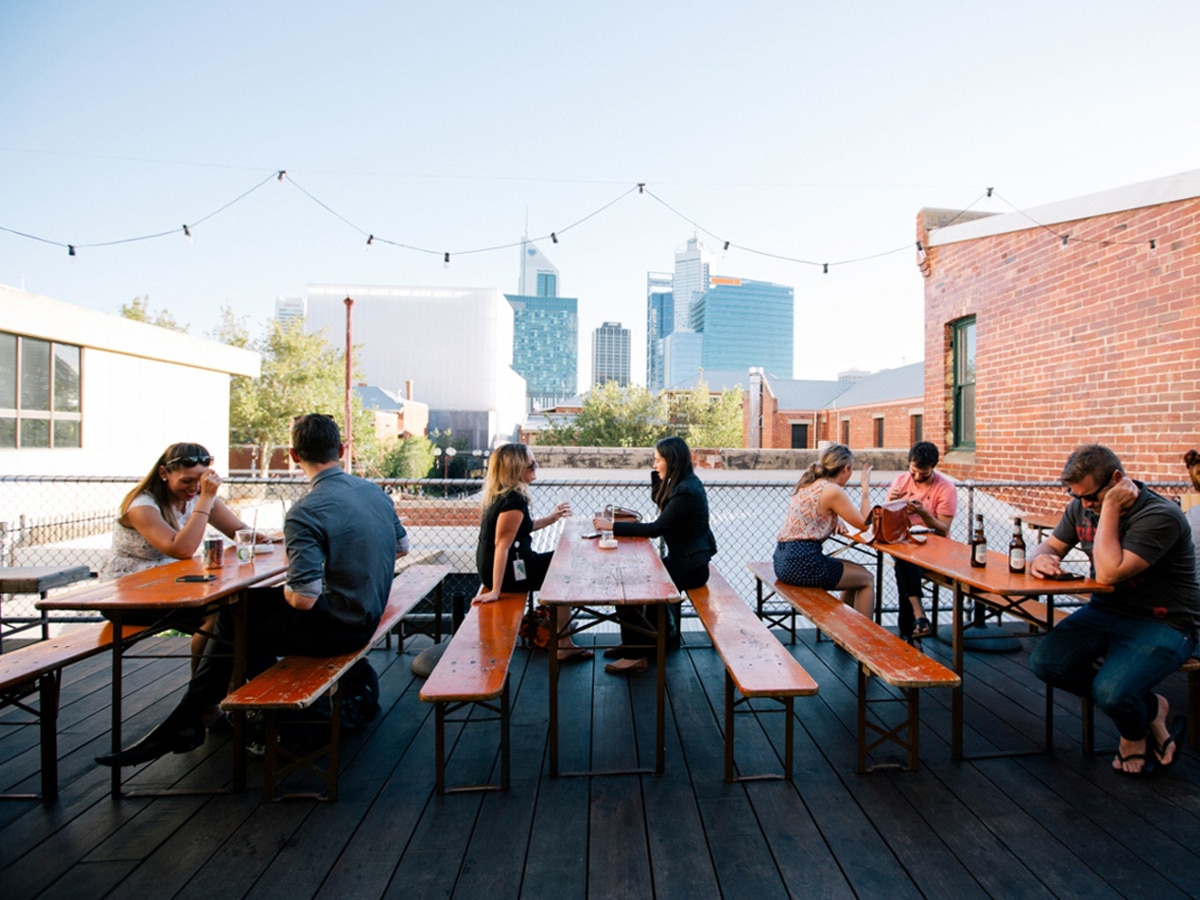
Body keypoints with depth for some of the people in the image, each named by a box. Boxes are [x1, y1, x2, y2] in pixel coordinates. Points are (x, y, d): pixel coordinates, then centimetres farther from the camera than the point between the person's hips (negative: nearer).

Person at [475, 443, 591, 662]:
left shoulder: (503, 494, 6)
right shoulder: (513, 500, -23)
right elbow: (502, 545, -27)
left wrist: (551, 518, 14)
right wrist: (496, 591, -28)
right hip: (508, 571, -9)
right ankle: (563, 646, 12)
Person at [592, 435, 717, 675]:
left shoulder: (686, 492, -22)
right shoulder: (683, 483, 8)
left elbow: (656, 528, -24)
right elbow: (658, 500, 25)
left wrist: (613, 526, -22)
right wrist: (657, 474, 8)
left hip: (690, 566, -10)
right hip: (682, 558, 10)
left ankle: (636, 655, -2)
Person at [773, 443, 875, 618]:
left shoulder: (808, 484, 12)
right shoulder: (833, 491, -12)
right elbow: (864, 524, -4)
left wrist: (836, 521, 8)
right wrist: (866, 489, 5)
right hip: (802, 562, -9)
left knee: (856, 573, 26)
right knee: (866, 579, 12)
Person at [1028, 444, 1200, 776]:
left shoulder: (1160, 516, -22)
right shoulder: (1082, 508, 0)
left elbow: (1109, 573, -31)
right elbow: (1050, 546, 9)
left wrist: (1110, 508, -27)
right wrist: (1040, 559, -17)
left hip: (1162, 623, -6)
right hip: (1105, 612, 7)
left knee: (1110, 692, -27)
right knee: (1045, 663, -15)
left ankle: (1136, 735, 12)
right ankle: (1151, 708, 4)